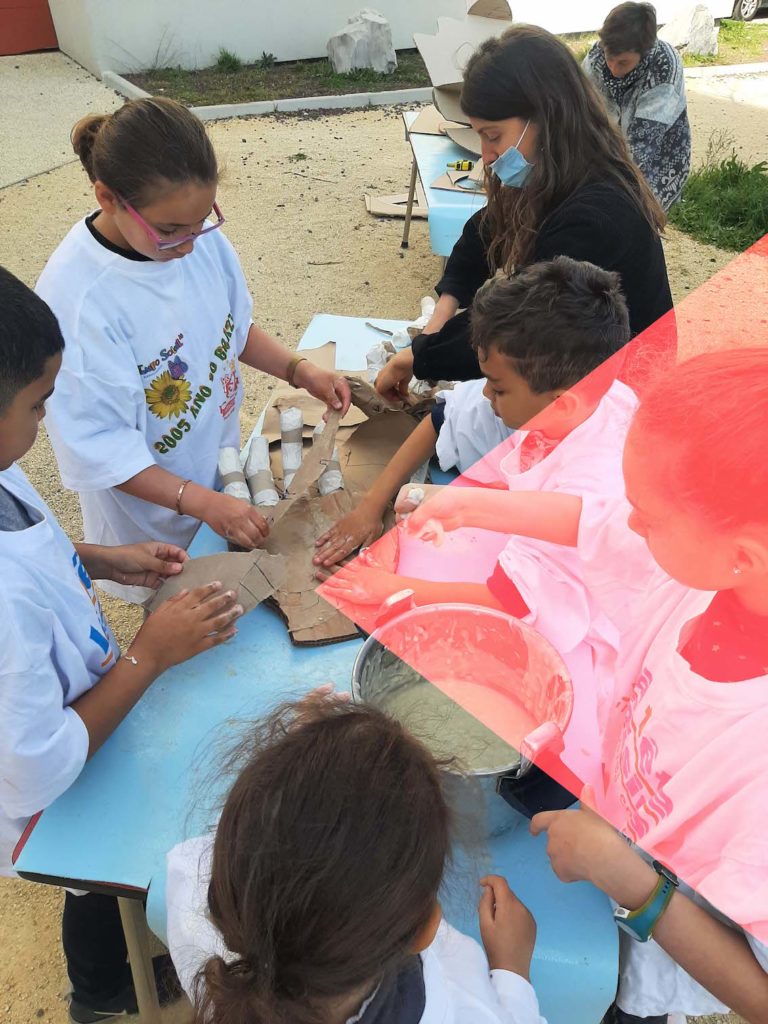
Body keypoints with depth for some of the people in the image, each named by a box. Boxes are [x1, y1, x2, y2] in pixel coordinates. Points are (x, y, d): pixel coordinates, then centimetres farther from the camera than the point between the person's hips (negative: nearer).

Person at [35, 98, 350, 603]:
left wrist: (299, 370, -10)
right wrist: (200, 502, -32)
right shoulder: (74, 296, -30)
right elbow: (97, 447, -26)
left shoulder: (201, 238, -13)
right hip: (153, 509, -5)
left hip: (224, 471, 5)